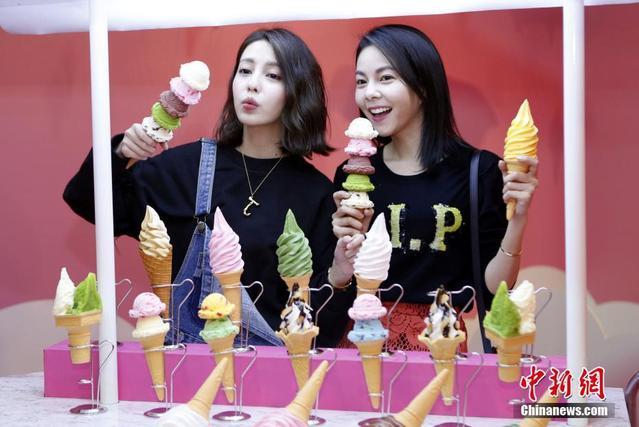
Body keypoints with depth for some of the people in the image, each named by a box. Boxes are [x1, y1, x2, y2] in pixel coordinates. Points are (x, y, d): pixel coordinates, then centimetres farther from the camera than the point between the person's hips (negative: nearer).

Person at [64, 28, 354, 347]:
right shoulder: (188, 165, 1)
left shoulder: (316, 192, -2)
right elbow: (89, 203, 8)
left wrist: (343, 270, -16)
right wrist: (120, 155, -8)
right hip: (185, 348, 2)